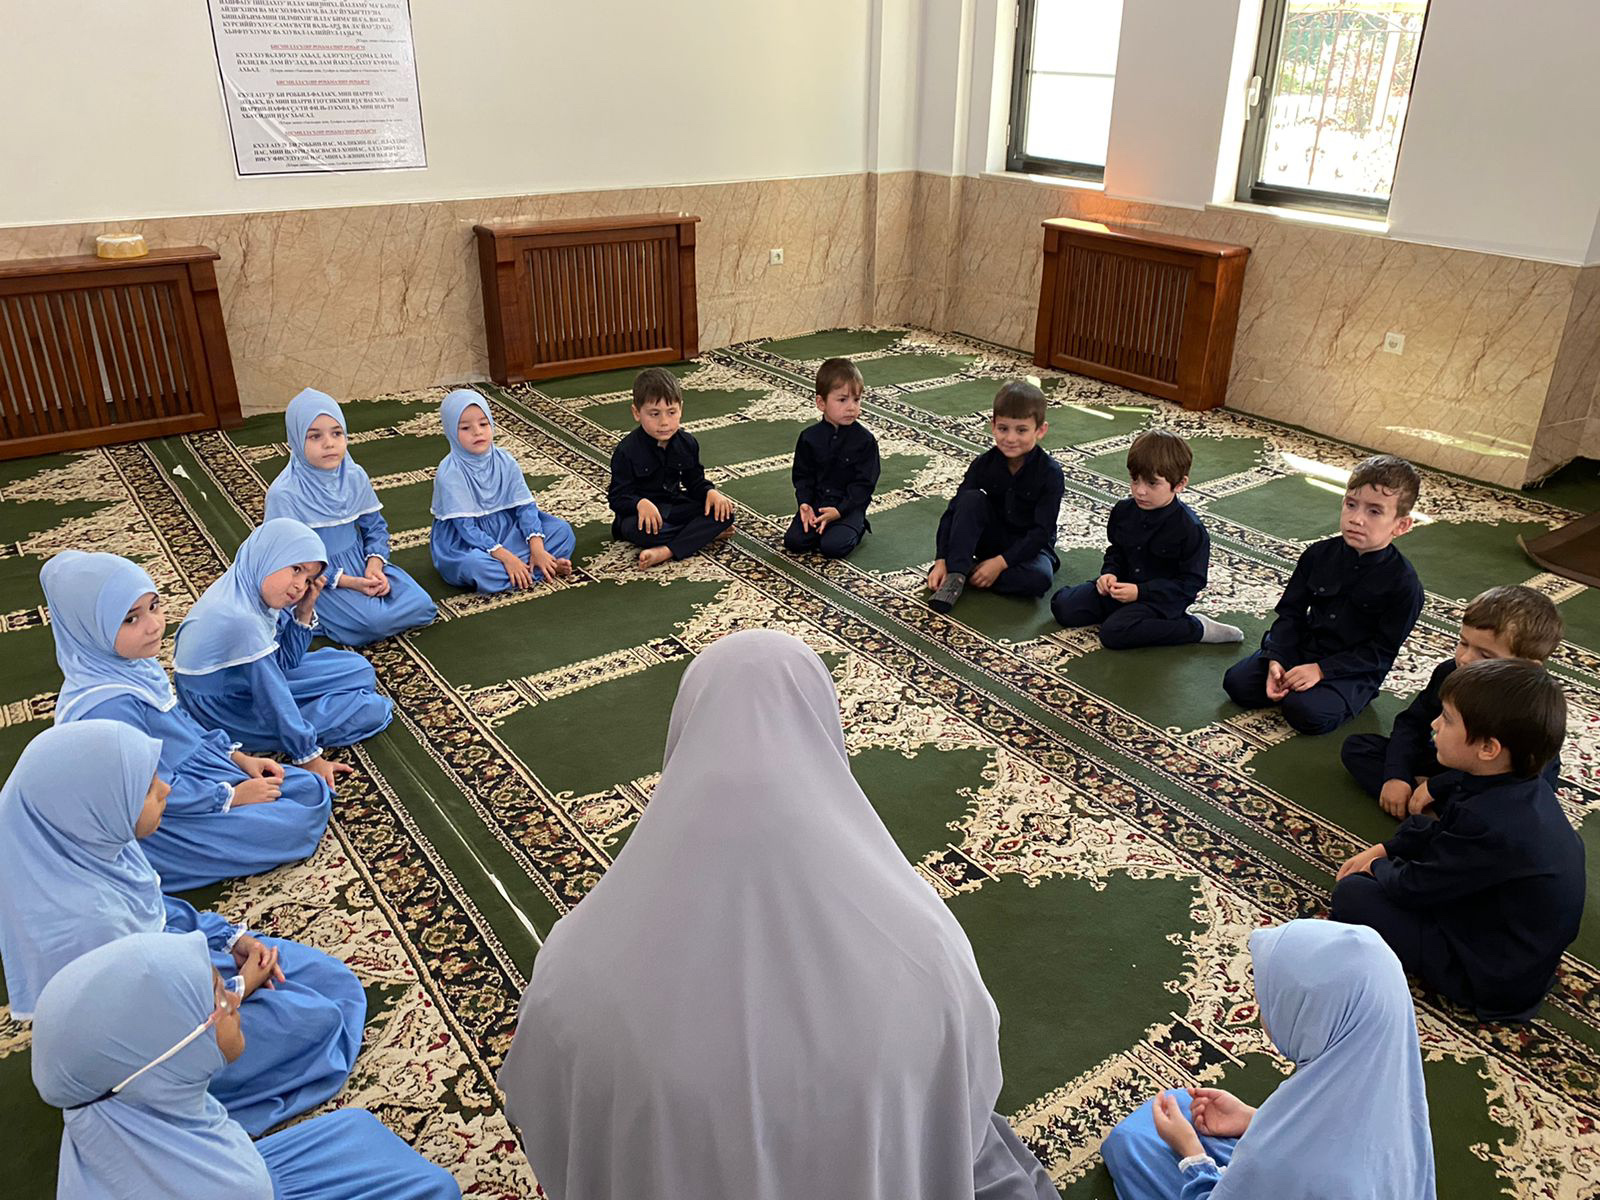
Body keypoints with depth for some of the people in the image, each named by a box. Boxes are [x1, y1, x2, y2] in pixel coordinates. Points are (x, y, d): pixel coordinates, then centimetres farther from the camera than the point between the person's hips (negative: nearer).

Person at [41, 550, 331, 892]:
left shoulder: (134, 664, -4)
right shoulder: (108, 706, -31)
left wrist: (237, 758, 3)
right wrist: (230, 796, -17)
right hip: (158, 823, -9)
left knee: (310, 790, 7)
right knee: (293, 825, -14)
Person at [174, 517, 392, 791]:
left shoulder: (256, 590, -6)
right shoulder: (241, 619, -33)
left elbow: (286, 663, 2)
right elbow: (274, 700, -27)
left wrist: (304, 611, -12)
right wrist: (307, 757, -18)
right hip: (230, 713, -9)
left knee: (359, 670, 8)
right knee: (368, 712, -11)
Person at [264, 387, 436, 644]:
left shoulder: (355, 477, -1)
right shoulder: (284, 494, -17)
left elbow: (375, 527, 8)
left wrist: (375, 564, -13)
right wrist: (346, 582, -22)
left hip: (362, 565, 5)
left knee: (420, 604, -13)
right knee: (374, 621, -27)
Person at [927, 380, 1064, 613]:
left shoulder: (1050, 474, -18)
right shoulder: (984, 464, -10)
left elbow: (1042, 531, -21)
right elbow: (954, 512, -13)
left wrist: (1000, 562, -29)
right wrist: (942, 561, -24)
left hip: (1029, 545, -2)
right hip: (990, 538, 2)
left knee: (1040, 577, -35)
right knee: (970, 499, -26)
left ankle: (968, 572, -22)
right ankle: (955, 574, -27)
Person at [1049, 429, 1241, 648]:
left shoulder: (1190, 529, -19)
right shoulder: (1123, 511, -2)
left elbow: (1191, 583, -17)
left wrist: (1140, 591, -24)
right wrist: (1110, 573, -9)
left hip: (1162, 598, -6)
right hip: (1125, 586, 6)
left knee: (1114, 633, -30)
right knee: (1062, 605, -6)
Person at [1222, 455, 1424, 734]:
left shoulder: (1403, 583, -15)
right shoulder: (1319, 554, -2)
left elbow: (1381, 650, -14)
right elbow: (1290, 611, 0)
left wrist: (1321, 670, -22)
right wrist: (1275, 660, -15)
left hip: (1355, 670, -4)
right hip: (1302, 646, 4)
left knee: (1308, 713, -29)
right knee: (1237, 682, -13)